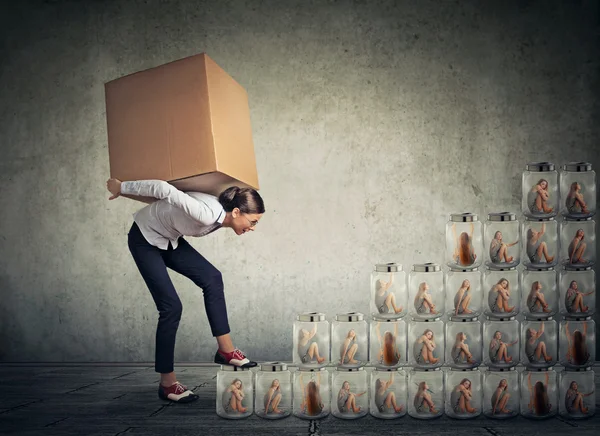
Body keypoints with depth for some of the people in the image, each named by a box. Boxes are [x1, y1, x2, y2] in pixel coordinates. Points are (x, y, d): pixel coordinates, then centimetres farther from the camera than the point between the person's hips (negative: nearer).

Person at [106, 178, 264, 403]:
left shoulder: (220, 215, -8)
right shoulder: (208, 214, -36)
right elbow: (165, 189, -34)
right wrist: (121, 187, -23)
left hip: (169, 239, 8)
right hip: (144, 238, -8)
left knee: (211, 278, -6)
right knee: (171, 306, -11)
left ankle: (225, 349, -1)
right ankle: (167, 383, -1)